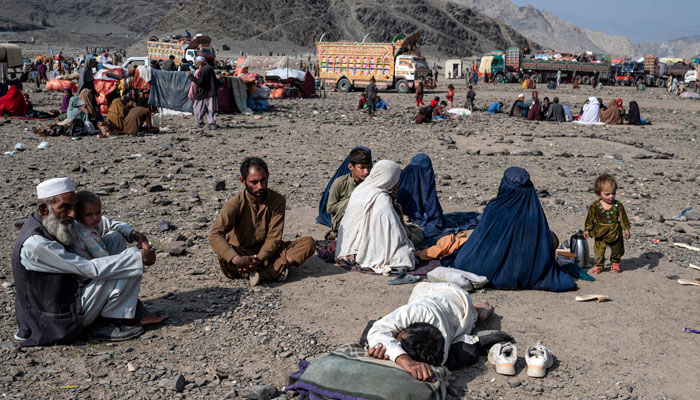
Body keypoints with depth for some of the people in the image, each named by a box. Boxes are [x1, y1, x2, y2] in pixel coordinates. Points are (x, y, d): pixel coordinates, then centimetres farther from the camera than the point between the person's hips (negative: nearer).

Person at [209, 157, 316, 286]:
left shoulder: (277, 201, -8)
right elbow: (215, 235, -28)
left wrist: (259, 259, -29)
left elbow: (274, 238, -11)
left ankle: (262, 273, -30)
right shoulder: (235, 204, -16)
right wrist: (237, 259, -42)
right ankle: (276, 270, -29)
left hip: (267, 251, 3)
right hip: (242, 252, -3)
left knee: (309, 243, -18)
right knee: (224, 259, -37)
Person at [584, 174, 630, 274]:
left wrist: (626, 229, -8)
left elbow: (623, 217, -2)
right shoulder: (595, 206, -11)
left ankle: (615, 263, 41)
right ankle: (599, 265, 21)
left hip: (615, 233, 1)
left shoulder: (618, 205, -8)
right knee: (599, 251, 1)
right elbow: (590, 218, -2)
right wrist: (587, 229, -2)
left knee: (617, 250, 17)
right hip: (600, 233, -1)